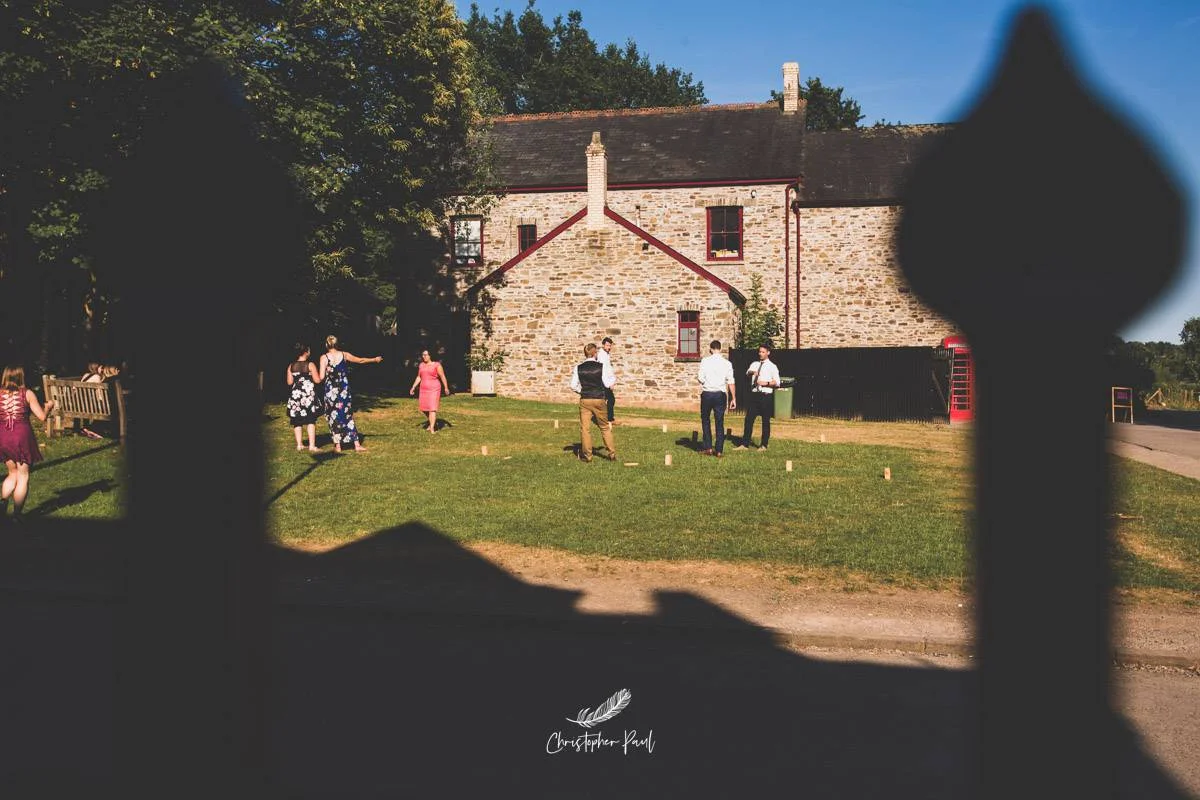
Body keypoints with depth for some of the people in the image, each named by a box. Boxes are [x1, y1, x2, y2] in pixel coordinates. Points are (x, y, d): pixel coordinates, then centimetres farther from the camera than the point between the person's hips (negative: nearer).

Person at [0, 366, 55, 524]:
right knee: (23, 476, 6)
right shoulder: (27, 394, -4)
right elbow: (42, 417, -5)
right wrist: (48, 407, 15)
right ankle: (16, 515, 4)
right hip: (22, 436, -3)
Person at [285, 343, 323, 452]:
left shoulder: (291, 366, 2)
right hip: (309, 395, -3)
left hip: (295, 395, 3)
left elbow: (289, 382, 3)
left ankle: (299, 445, 10)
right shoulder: (310, 365, -9)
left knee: (297, 421, 9)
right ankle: (312, 446, -5)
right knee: (311, 421, 0)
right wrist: (320, 374, 11)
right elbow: (317, 380, -9)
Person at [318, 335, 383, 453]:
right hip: (344, 390, 2)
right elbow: (361, 360, 15)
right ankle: (357, 444, 7)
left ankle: (338, 446, 9)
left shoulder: (324, 358, -8)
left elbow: (321, 378, -13)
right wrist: (375, 359, 29)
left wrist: (317, 378, 10)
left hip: (331, 391, -2)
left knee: (334, 418, 8)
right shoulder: (344, 355, 1)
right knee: (349, 416, 10)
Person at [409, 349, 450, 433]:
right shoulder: (421, 365, 9)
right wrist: (413, 387, 13)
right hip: (424, 390, 6)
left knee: (432, 408, -13)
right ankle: (433, 423, 30)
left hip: (434, 389, -6)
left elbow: (442, 376, -11)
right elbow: (419, 377, 17)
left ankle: (432, 429, -16)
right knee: (424, 409, 9)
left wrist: (446, 388, -18)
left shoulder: (436, 365, -8)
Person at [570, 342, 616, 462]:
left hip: (584, 400, 0)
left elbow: (573, 386, 0)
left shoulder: (578, 368, -1)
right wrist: (613, 377, 15)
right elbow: (608, 384, -4)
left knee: (585, 428, 7)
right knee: (605, 427, 13)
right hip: (599, 399, 0)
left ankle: (587, 455, 10)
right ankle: (612, 453, 16)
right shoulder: (602, 367, -6)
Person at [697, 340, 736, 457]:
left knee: (705, 421, 14)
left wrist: (698, 379, 15)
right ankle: (719, 450, 8)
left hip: (707, 393, -2)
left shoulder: (705, 361, -6)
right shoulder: (727, 363, 0)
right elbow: (730, 382, 0)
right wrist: (733, 398, 6)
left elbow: (701, 380, -9)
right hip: (720, 394, 2)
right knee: (720, 423, 8)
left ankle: (708, 448, 10)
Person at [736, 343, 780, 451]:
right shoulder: (755, 364, 13)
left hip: (766, 396, -4)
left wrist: (766, 383, -18)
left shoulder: (772, 366, 1)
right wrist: (752, 372, -26)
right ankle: (744, 444, 4)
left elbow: (777, 382, -4)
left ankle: (764, 445, 12)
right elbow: (747, 372, -5)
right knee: (749, 419, 1)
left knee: (766, 421, 3)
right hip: (754, 394, 4)